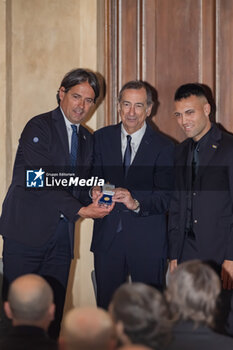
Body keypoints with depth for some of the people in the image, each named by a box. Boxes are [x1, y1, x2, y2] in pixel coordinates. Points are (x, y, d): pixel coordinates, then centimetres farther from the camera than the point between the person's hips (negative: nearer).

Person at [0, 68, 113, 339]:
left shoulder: (86, 139, 16)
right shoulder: (39, 127, -6)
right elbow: (42, 182, -15)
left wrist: (93, 202, -2)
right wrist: (80, 210, -20)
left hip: (61, 235, 6)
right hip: (28, 232, -6)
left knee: (53, 311, 4)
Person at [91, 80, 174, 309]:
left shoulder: (163, 147, -1)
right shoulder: (101, 138, 7)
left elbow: (164, 198, -8)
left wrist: (136, 203, -26)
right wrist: (94, 192, -19)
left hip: (147, 241, -2)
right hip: (107, 237, 2)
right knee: (106, 305, 8)